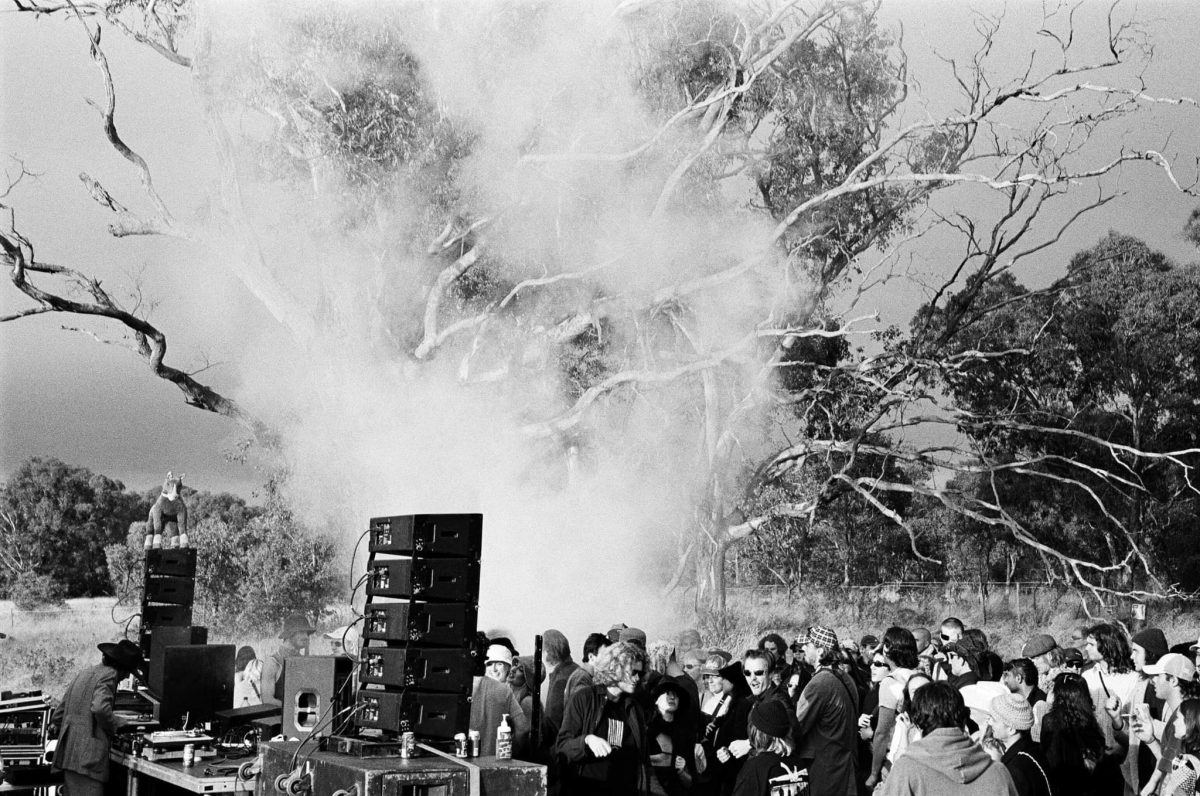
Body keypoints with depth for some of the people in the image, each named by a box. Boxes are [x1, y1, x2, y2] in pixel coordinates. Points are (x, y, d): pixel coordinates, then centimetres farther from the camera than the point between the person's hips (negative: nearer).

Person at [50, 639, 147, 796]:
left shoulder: (83, 674, 21)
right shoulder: (109, 675, -6)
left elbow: (57, 717, 23)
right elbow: (100, 708, -23)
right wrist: (113, 727, -6)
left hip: (67, 756, 9)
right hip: (88, 757, -9)